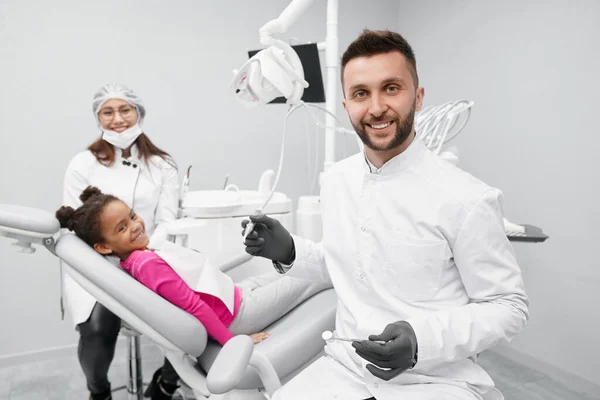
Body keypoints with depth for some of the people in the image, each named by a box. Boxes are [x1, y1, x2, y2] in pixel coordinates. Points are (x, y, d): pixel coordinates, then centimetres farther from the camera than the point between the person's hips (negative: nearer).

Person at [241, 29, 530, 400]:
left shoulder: (467, 199, -17)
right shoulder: (335, 179, 0)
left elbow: (509, 306, -8)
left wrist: (425, 338, -22)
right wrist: (289, 251, -4)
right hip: (347, 364, 4)